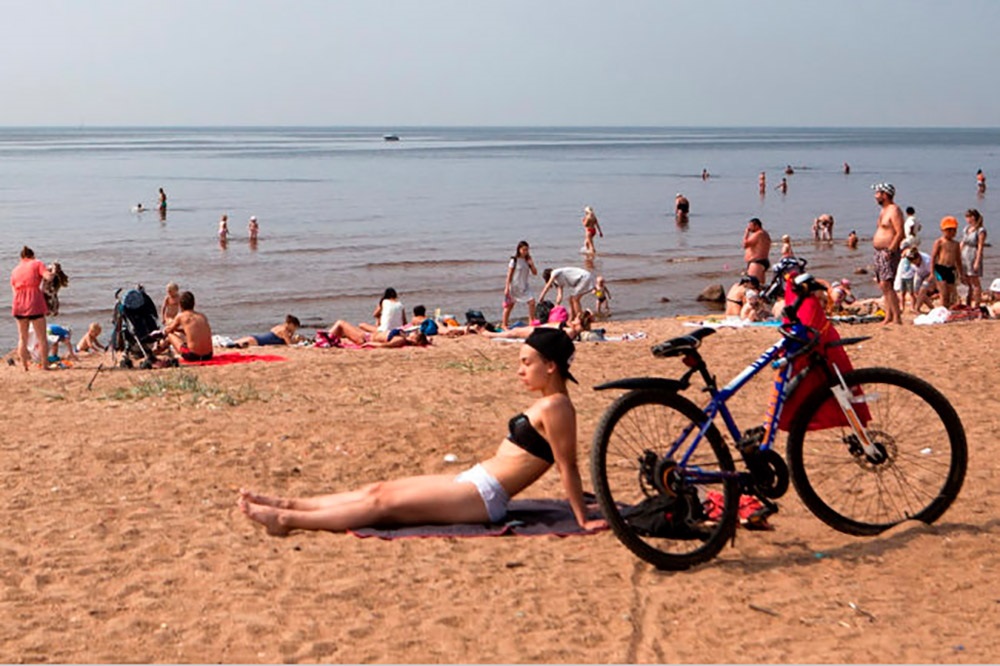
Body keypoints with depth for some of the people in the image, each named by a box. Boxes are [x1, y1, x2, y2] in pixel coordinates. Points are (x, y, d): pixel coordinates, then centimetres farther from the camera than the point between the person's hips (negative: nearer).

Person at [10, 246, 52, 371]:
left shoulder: (15, 270, 16)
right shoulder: (37, 264, 3)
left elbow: (14, 290, 13)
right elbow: (48, 277, -13)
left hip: (18, 304, 4)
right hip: (34, 304, -4)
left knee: (22, 338, 13)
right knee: (41, 337, 2)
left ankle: (24, 366, 12)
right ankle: (44, 365, 1)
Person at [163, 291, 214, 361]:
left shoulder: (181, 316, -1)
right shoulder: (203, 316, 12)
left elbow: (167, 330, 15)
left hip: (192, 356, -5)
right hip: (208, 355, 5)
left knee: (170, 335, 20)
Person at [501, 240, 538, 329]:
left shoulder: (528, 260, 6)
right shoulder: (514, 260, -8)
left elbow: (535, 273, 6)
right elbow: (509, 275, -8)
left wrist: (532, 264, -11)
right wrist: (507, 288, -12)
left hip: (524, 286, 4)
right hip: (514, 286, -4)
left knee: (532, 302, -10)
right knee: (509, 305, 4)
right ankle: (504, 324, 12)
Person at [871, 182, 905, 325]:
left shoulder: (894, 210, -11)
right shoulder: (883, 211, 19)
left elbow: (900, 233, -19)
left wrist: (890, 250, -24)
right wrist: (878, 251, 16)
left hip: (889, 253, -10)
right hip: (879, 252, 10)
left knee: (886, 285, -17)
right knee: (883, 286, 9)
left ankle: (897, 318, -17)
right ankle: (889, 317, 13)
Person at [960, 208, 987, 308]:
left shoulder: (981, 231, -11)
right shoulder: (966, 229, 10)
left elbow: (980, 247, -13)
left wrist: (977, 262, -16)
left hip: (974, 257, -7)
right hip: (964, 257, 7)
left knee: (975, 283, -2)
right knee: (966, 282, 12)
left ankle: (977, 305, 3)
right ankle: (967, 305, 19)